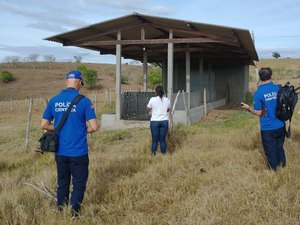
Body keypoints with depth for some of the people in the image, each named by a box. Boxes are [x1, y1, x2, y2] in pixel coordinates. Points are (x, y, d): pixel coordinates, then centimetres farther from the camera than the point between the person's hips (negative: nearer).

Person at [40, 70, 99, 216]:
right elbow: (94, 127, -14)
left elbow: (44, 125, 6)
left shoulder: (54, 100, 1)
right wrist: (83, 130, 5)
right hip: (78, 152, -4)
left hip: (60, 152, 4)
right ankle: (72, 216, 10)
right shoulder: (83, 101, -11)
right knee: (79, 185, 9)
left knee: (62, 184, 17)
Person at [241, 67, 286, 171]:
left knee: (271, 152, 10)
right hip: (280, 126, 4)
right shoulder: (278, 88, -3)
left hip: (268, 128, -4)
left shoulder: (258, 93, -15)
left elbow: (258, 113, -11)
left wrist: (248, 108, 4)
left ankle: (274, 171, 22)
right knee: (280, 148, 21)